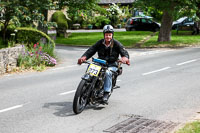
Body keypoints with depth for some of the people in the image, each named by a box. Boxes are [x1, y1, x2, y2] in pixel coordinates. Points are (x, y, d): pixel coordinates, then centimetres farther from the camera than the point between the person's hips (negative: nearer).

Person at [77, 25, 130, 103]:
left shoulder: (116, 44, -2)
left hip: (112, 65, -3)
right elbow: (91, 50, -1)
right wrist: (83, 57, -21)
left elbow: (124, 52, -10)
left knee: (107, 72, -35)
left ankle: (106, 93, -31)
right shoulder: (100, 43, 5)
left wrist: (125, 58, -35)